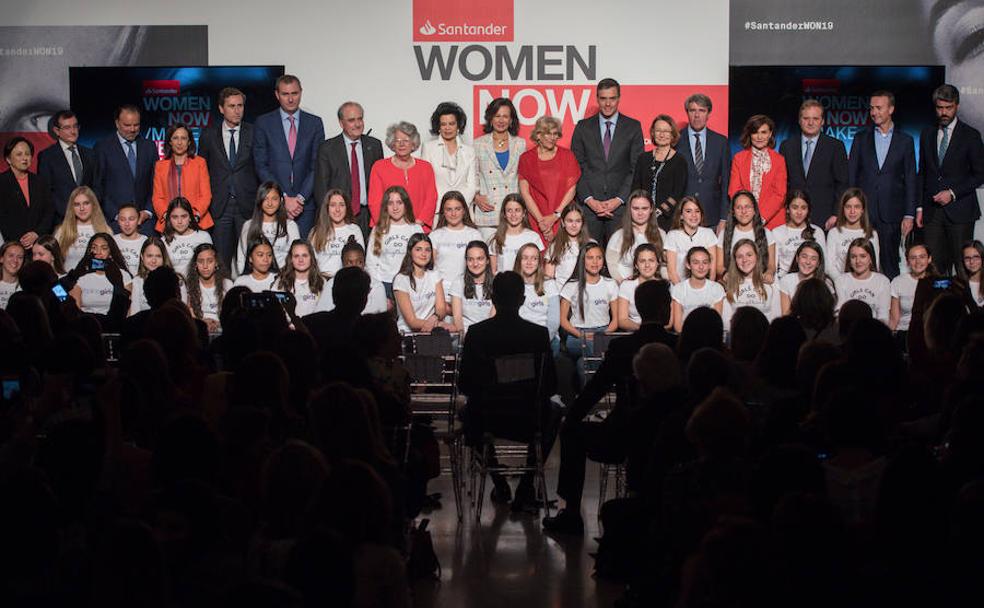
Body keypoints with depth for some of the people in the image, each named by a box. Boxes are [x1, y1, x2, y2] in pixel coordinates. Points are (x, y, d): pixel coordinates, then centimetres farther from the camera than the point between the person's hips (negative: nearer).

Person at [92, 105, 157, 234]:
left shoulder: (149, 147, 14)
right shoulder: (102, 147, 3)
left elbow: (155, 184, 13)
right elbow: (97, 186, 0)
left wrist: (148, 211, -2)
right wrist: (116, 215, -8)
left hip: (145, 219, 2)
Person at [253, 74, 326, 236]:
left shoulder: (315, 123, 8)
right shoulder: (264, 123, 4)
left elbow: (317, 166, 3)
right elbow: (261, 166, -1)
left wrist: (301, 198, -7)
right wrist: (284, 198, -8)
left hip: (305, 204, 1)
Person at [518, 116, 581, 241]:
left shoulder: (567, 156, 6)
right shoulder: (526, 158, 4)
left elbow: (571, 189, 2)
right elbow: (524, 192, -1)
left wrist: (555, 216, -8)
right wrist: (541, 220, -9)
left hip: (562, 220, 0)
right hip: (535, 219, 0)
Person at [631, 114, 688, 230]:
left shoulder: (679, 161, 3)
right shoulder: (644, 158, 14)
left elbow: (677, 194, -4)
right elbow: (635, 187, 9)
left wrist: (659, 211, -13)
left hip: (667, 218, -3)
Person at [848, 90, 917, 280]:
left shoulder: (905, 141, 6)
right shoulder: (861, 138, 9)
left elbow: (910, 180, 5)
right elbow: (850, 175, 8)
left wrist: (909, 215, -1)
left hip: (891, 213, -1)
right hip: (863, 210, 1)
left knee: (890, 263, 0)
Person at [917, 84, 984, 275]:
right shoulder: (927, 134, 13)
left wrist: (953, 193, -10)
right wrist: (919, 207, 9)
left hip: (959, 211, -3)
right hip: (932, 212, 3)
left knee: (963, 265, -4)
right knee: (934, 265, -2)